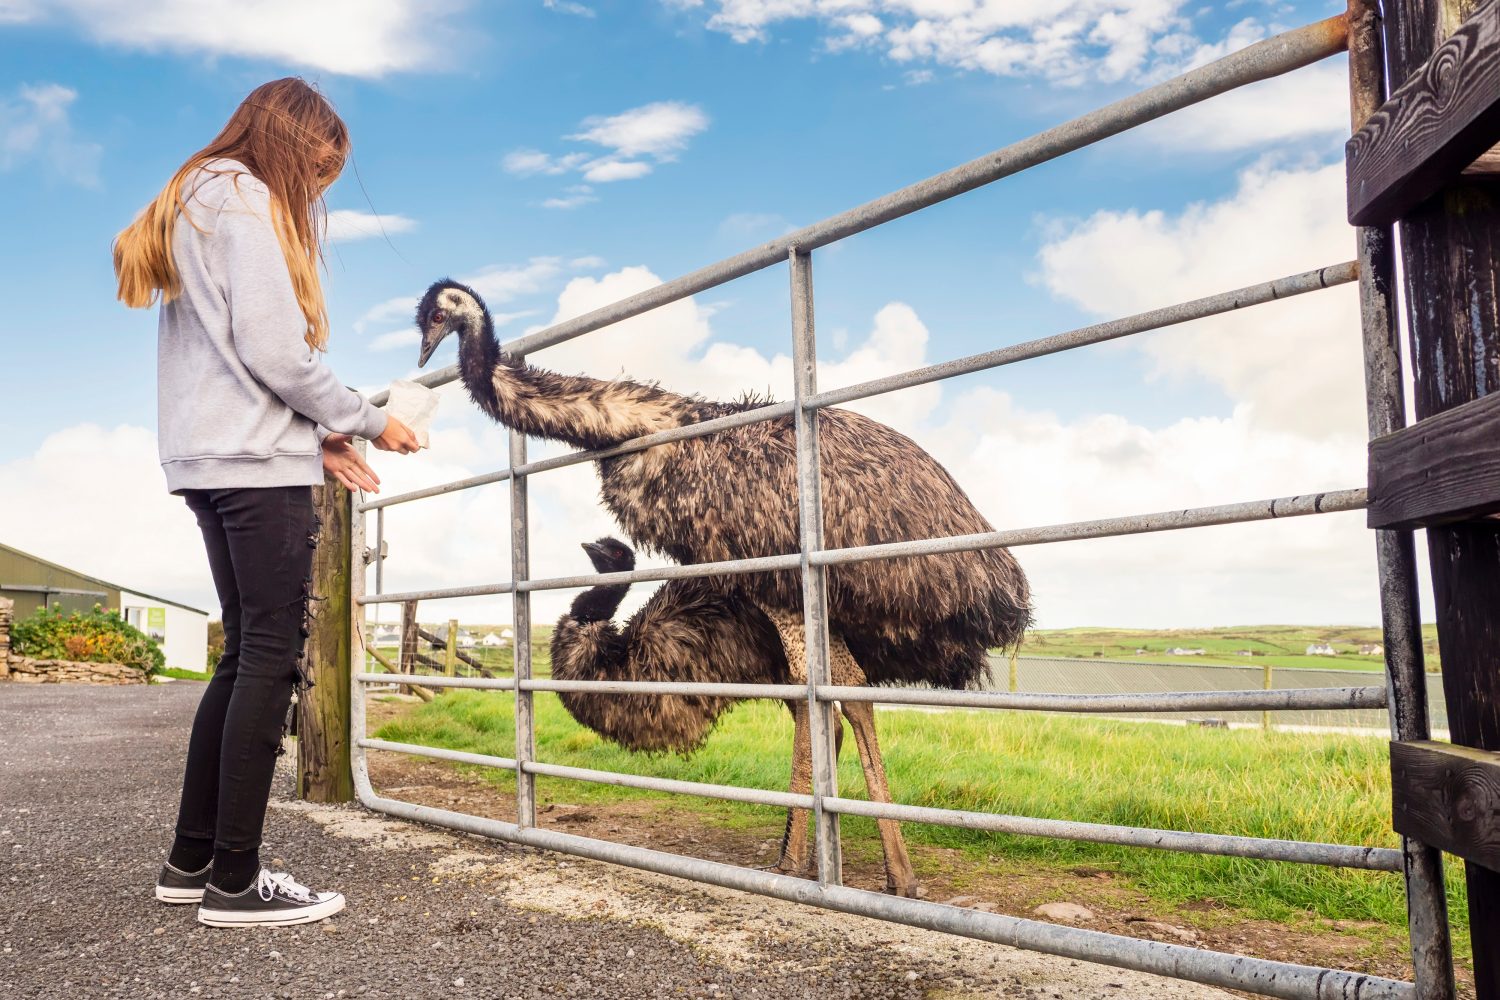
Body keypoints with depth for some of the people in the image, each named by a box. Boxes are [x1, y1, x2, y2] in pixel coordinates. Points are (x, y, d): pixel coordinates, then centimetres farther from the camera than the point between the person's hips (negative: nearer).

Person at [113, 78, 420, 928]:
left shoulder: (195, 202, 24)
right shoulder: (246, 202, -6)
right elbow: (274, 351, -16)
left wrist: (317, 437, 12)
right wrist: (367, 422, -4)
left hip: (210, 459, 10)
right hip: (256, 461, -10)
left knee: (248, 655, 11)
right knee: (272, 657, -7)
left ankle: (193, 860, 15)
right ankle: (236, 881, -4)